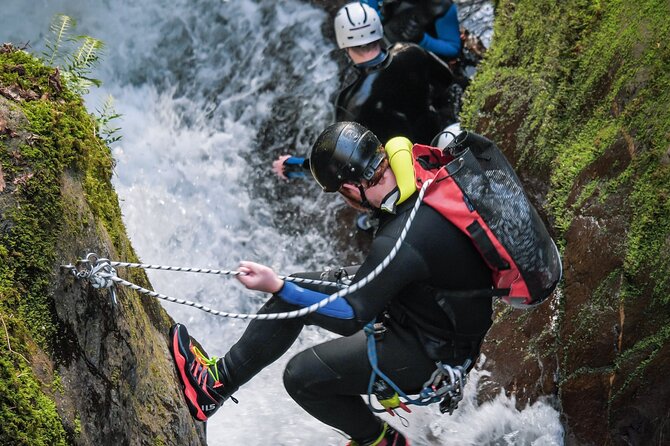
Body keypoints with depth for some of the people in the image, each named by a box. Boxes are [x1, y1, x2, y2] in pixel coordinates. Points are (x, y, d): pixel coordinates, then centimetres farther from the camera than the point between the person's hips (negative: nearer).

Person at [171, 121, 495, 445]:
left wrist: (277, 287, -26)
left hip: (429, 353, -9)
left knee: (302, 377, -8)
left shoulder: (396, 245, -36)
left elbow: (350, 318, -26)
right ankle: (219, 379, 16)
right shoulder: (417, 172, -11)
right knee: (292, 296, 5)